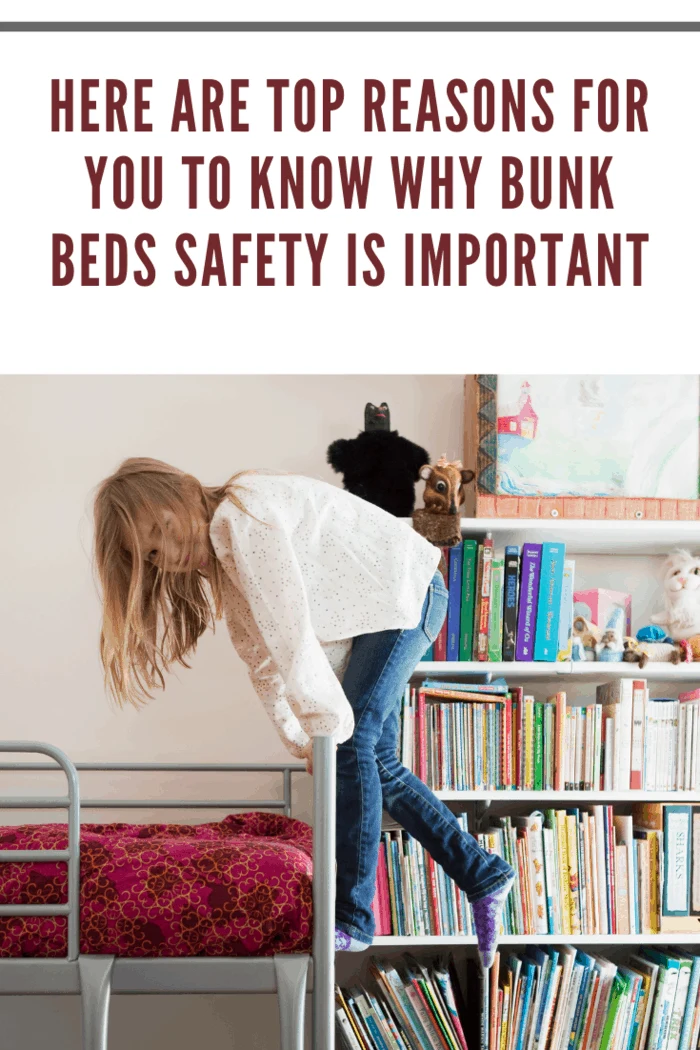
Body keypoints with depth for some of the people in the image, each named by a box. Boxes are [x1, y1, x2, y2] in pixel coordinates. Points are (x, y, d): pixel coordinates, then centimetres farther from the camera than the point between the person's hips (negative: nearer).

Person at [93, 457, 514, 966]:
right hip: (373, 613, 9)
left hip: (409, 590, -9)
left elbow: (289, 633, -29)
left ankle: (353, 919, -11)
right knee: (376, 763, 7)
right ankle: (484, 876, 18)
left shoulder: (239, 518, -27)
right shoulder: (214, 558, 3)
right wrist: (304, 739, -5)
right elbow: (263, 654, 2)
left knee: (352, 743, -17)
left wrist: (327, 727, -24)